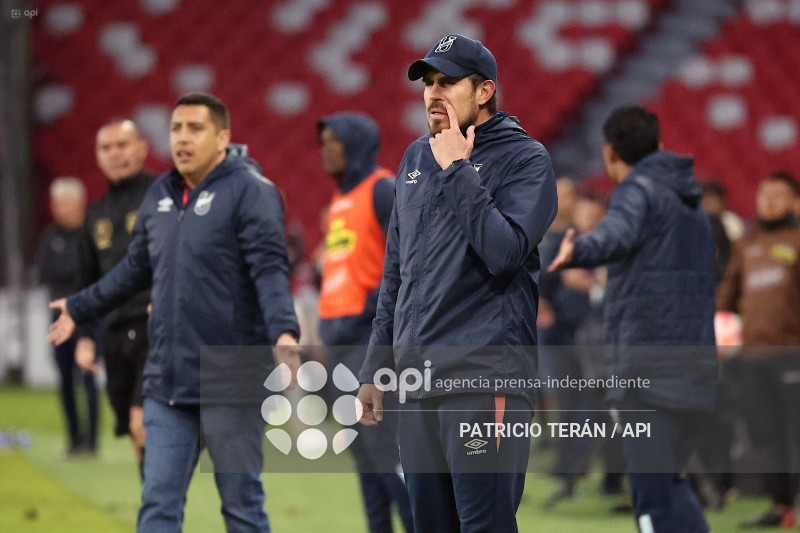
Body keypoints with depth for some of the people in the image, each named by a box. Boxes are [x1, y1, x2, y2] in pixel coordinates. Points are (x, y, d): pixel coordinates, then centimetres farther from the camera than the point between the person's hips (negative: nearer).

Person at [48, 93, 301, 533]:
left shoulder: (250, 191, -8)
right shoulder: (160, 195, 14)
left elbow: (269, 269, -19)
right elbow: (136, 268, 28)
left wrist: (283, 331, -35)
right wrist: (79, 307, 37)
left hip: (230, 383, -7)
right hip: (167, 381, 7)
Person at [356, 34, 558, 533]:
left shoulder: (525, 158, -3)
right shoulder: (417, 157, 17)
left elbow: (505, 252, -19)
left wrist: (457, 170, -15)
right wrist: (376, 367, 19)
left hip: (485, 378, -7)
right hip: (419, 382, 7)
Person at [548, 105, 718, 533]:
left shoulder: (639, 190, -3)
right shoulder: (690, 201, 23)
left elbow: (617, 233, -28)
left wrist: (577, 251, -42)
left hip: (648, 363, -8)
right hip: (696, 362, 8)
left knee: (652, 489, -8)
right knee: (668, 478, 17)